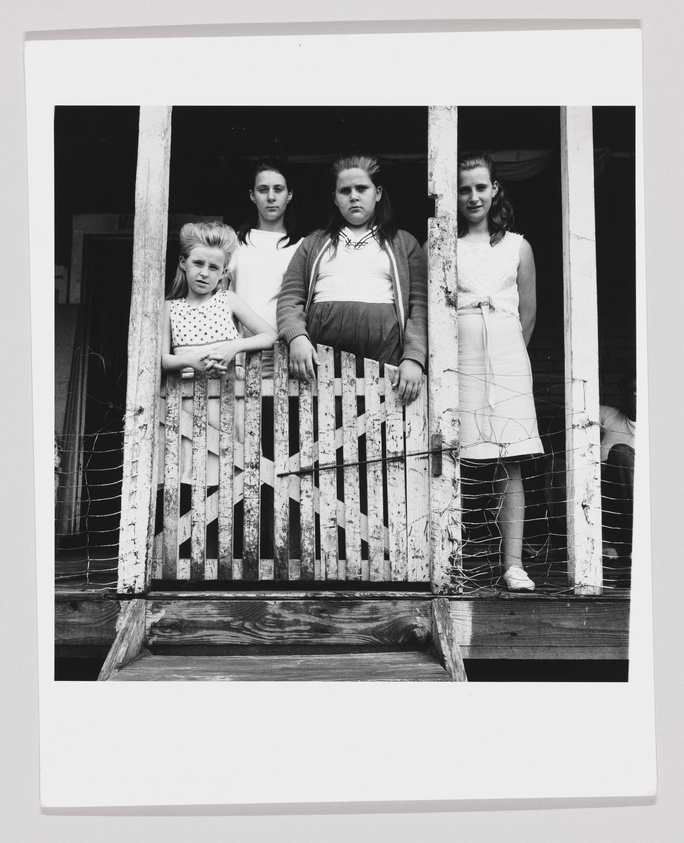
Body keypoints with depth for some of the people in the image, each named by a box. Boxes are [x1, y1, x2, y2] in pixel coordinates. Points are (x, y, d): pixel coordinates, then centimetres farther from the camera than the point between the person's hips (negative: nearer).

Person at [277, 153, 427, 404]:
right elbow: (289, 299, 11)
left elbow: (420, 306, 6)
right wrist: (296, 337, -10)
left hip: (385, 355, -1)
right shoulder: (314, 243, 22)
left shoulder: (404, 243, 17)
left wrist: (414, 358, -9)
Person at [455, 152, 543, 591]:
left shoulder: (518, 246, 14)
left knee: (510, 463, -3)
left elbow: (528, 312, 18)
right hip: (458, 358, -1)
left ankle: (514, 563, -1)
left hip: (506, 357, 1)